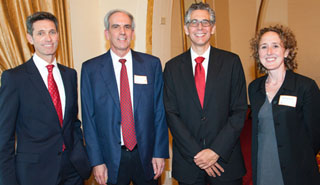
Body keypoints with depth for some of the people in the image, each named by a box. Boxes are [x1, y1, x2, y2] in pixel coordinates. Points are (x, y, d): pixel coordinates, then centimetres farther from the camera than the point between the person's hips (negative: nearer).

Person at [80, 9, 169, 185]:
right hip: (111, 157, -1)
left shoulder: (152, 64, -1)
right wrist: (96, 161, -5)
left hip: (146, 156, 1)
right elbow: (88, 118, -2)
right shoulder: (90, 68, -3)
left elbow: (160, 111, 0)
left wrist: (160, 152, -3)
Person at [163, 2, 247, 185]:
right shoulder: (172, 67, 2)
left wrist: (216, 151, -11)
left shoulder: (231, 61, 0)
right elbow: (172, 114, -2)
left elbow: (239, 111, -3)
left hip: (225, 158, 0)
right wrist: (196, 154, -9)